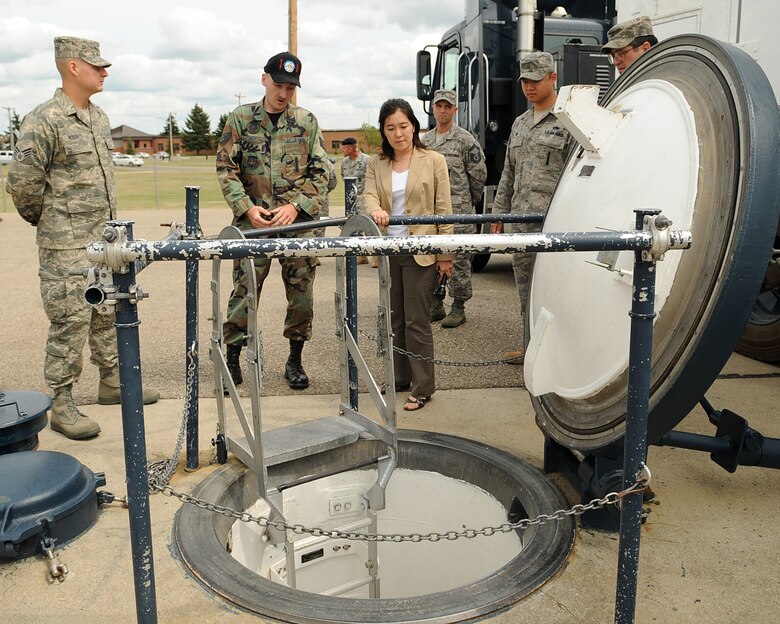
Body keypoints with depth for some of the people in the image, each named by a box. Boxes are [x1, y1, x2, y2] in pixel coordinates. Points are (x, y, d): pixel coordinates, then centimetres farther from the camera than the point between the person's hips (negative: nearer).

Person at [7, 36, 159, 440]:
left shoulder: (99, 118, 12)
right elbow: (21, 183, -15)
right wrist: (47, 221, -1)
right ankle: (61, 406, 8)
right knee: (70, 322, -3)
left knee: (108, 314, 15)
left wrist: (108, 221, 18)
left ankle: (111, 382, 30)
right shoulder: (44, 120, -15)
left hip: (105, 239, 8)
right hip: (66, 247, -8)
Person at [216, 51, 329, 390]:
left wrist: (296, 205, -10)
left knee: (301, 293, 4)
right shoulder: (240, 119, 4)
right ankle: (232, 357, 17)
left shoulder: (307, 121, 6)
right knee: (245, 291, 1)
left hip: (299, 223, 1)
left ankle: (295, 360, 20)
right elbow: (226, 169, 2)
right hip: (253, 223, -1)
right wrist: (247, 208, -10)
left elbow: (321, 171, 4)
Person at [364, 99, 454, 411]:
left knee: (417, 321, -3)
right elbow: (368, 195, -4)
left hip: (421, 252, -4)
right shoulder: (376, 164, 9)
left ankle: (423, 386, 7)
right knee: (394, 319, 13)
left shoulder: (433, 161, -1)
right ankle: (399, 378, 26)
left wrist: (445, 254, -7)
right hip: (387, 252, 5)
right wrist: (375, 210, -30)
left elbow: (443, 210, -3)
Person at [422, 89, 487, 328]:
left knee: (458, 260, -2)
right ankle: (435, 306, 20)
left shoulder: (465, 140, -3)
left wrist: (469, 201, 7)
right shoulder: (424, 141, 14)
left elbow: (479, 174, -1)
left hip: (458, 212, -6)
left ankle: (458, 308, 6)